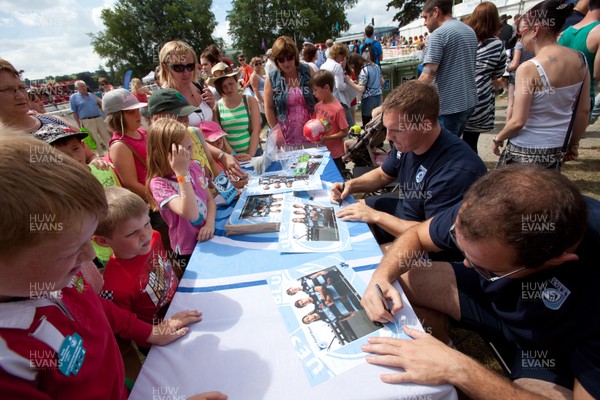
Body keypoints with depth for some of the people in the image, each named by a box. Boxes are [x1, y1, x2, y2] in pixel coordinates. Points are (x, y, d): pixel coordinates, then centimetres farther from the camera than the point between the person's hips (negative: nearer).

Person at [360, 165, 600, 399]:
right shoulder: (496, 210, -26)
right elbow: (416, 235, -11)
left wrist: (459, 369, -37)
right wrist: (382, 277, -28)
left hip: (554, 349, -4)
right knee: (400, 282, -11)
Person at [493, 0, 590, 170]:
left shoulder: (529, 68, -20)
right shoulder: (581, 60, 1)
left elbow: (518, 122, -20)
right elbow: (584, 111, 7)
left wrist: (498, 139, -1)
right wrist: (574, 144, 19)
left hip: (526, 150, -7)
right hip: (558, 147, 8)